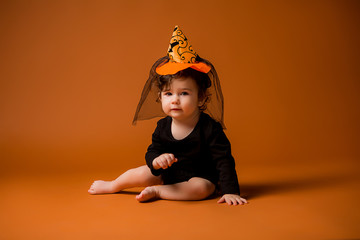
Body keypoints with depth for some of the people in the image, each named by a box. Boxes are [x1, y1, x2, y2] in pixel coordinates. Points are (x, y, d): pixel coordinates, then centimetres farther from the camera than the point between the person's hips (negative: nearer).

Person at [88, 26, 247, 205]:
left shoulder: (210, 128, -24)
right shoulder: (162, 126, -10)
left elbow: (224, 160, -22)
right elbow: (152, 151, -4)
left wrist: (230, 191, -29)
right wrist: (156, 160, -30)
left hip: (201, 177, -4)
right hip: (169, 174, 4)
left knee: (201, 188, -33)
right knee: (142, 173, -7)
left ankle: (156, 192, -18)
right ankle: (112, 186, 23)